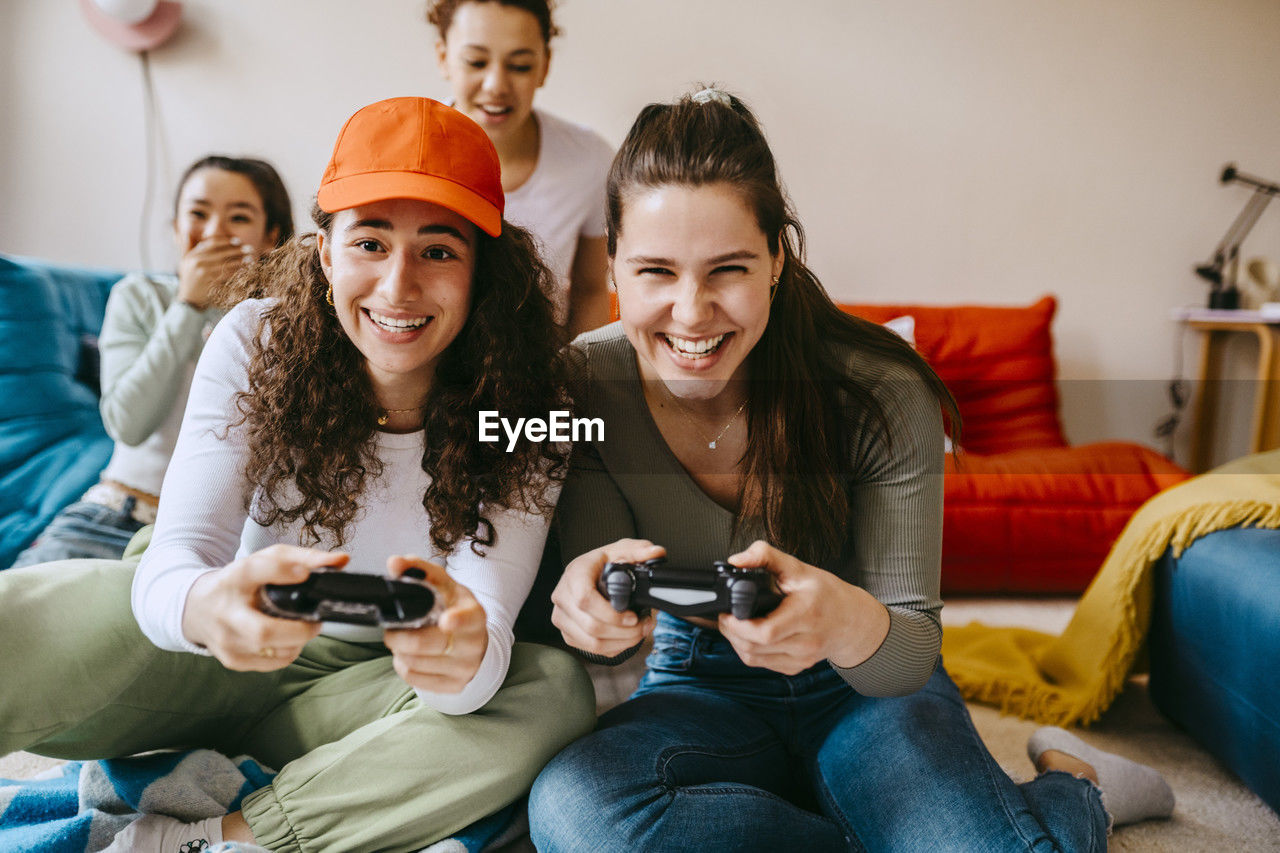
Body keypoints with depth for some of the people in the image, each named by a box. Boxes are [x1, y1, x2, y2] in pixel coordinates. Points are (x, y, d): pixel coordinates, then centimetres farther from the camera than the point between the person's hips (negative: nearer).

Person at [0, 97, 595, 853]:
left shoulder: (522, 422, -15)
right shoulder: (257, 344, -14)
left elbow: (488, 627, -24)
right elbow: (179, 550, -22)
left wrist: (466, 654, -50)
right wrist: (204, 606, -48)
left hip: (360, 691, 2)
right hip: (216, 658, -1)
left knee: (559, 693, -29)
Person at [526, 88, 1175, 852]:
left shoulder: (881, 395, -19)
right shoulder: (586, 384, -14)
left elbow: (911, 649, -16)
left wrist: (848, 624, -42)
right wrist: (584, 598, -38)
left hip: (862, 690, -1)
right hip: (700, 688, 2)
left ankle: (1070, 786, 8)